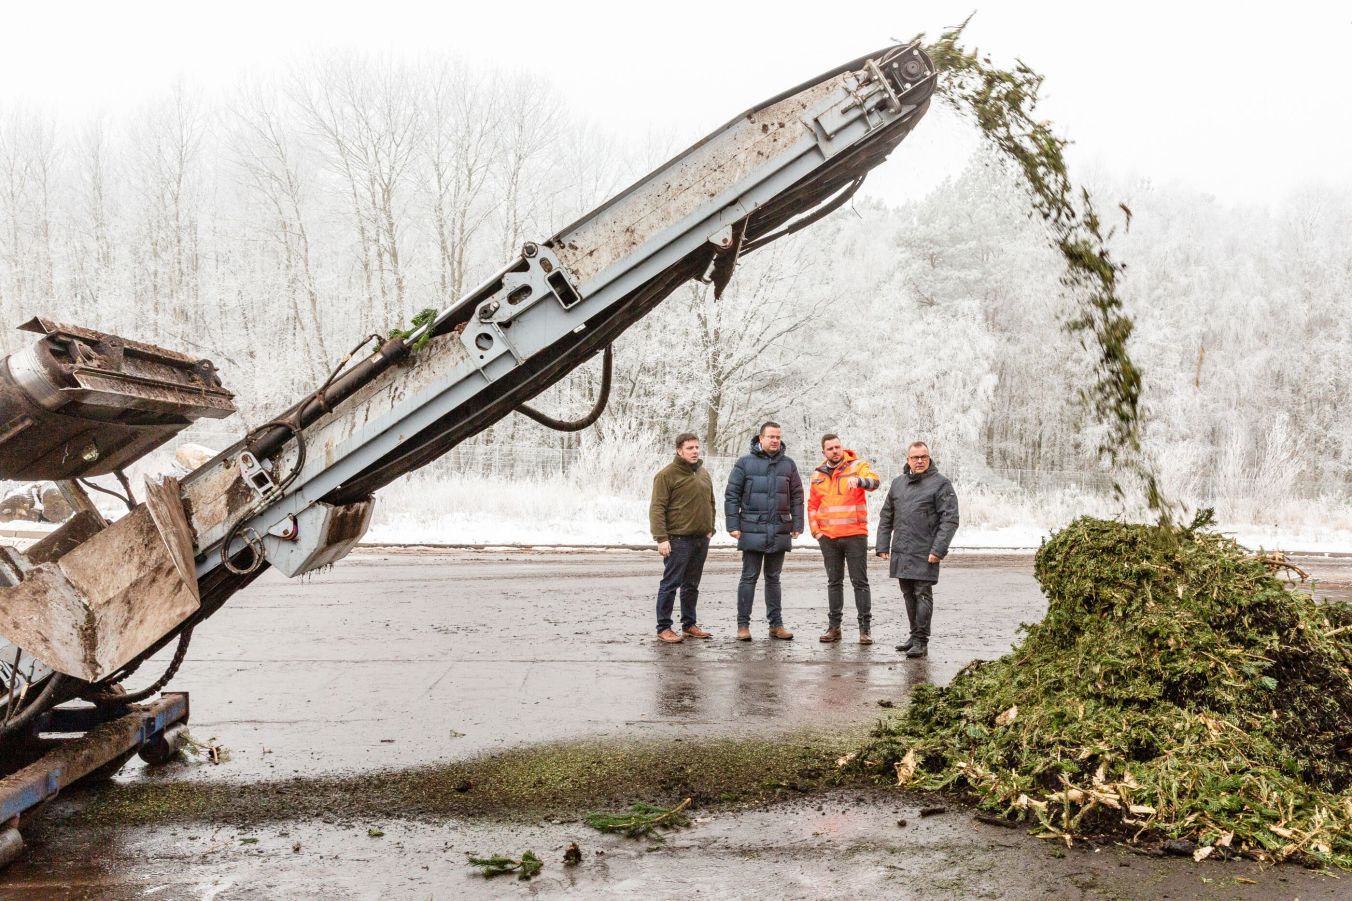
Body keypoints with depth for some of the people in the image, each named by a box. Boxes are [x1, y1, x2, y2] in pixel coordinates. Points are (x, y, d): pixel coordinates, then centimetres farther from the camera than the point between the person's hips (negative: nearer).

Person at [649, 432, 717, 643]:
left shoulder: (704, 474, 15)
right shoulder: (667, 475, -8)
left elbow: (710, 503, 25)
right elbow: (657, 508, -12)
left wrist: (710, 529, 15)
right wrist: (661, 538, -18)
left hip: (701, 539, 7)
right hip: (678, 540, -7)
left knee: (692, 585, 14)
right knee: (670, 584, -4)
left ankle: (689, 624, 23)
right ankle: (663, 628, 2)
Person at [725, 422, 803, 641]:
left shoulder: (788, 465, 8)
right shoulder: (745, 463, -1)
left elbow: (797, 497, 11)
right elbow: (732, 495, -1)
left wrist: (797, 525, 4)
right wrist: (733, 525, -7)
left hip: (779, 531, 3)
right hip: (752, 530, -3)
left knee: (773, 578, 12)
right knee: (749, 577, 1)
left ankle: (776, 624, 17)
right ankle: (743, 625, 6)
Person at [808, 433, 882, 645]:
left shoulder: (858, 466, -2)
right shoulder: (818, 475, 12)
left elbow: (875, 481, -22)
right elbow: (812, 506, 19)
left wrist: (858, 480, -43)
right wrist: (815, 531, 7)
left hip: (855, 535, -4)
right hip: (828, 538, 4)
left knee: (860, 582, -1)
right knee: (834, 582, 11)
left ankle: (865, 628, 4)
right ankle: (833, 626, 18)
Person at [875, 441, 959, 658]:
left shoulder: (941, 484, -3)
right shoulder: (898, 483, 14)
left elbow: (950, 519, -9)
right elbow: (886, 517, 18)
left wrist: (938, 550, -16)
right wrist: (882, 546, 9)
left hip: (925, 554, -6)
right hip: (900, 553, 6)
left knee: (923, 594, -5)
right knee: (908, 595, 12)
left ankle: (921, 641, -2)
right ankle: (914, 635, 23)